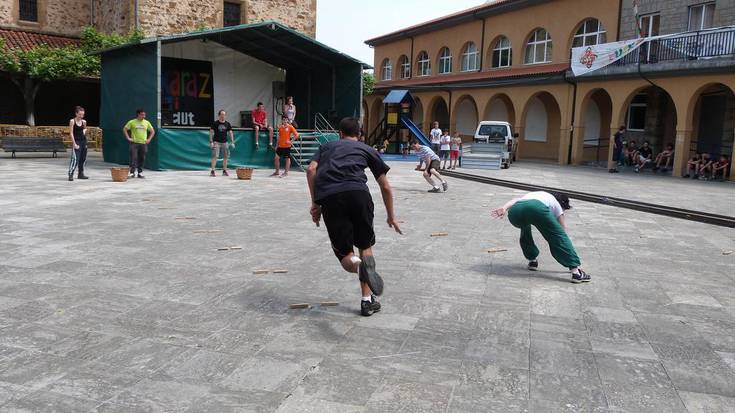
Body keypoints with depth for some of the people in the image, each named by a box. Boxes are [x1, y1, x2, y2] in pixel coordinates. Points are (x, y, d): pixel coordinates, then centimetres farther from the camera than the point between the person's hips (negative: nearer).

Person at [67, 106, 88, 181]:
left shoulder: (84, 122, 7)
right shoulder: (72, 121, -6)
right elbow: (71, 133, -9)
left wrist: (84, 130, 4)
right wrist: (74, 143, -15)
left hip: (84, 141, 6)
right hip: (76, 141, -6)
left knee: (83, 159, 9)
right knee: (75, 159, -13)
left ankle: (81, 174, 20)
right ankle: (71, 174, -12)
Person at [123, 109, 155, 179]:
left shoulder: (147, 122, 9)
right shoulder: (132, 122, 1)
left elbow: (152, 131, 17)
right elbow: (124, 129, 4)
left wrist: (149, 139, 5)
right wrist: (128, 138, -5)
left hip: (143, 143, 3)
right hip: (134, 143, -3)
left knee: (142, 159, 6)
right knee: (133, 158, -9)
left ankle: (140, 173, 15)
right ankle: (132, 172, -7)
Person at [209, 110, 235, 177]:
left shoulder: (227, 124, 7)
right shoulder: (215, 123, -3)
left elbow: (230, 133, 10)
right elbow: (211, 132, -3)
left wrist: (232, 142, 2)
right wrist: (211, 142, -10)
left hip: (224, 142, 4)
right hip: (216, 142, -4)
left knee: (226, 156, 5)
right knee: (215, 156, -12)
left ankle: (224, 171, 17)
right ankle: (212, 171, -10)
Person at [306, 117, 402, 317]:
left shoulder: (327, 146, 33)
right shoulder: (367, 150, 29)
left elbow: (311, 170, 13)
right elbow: (385, 187, 29)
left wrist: (315, 203, 15)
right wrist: (391, 216, 40)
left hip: (328, 197, 1)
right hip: (357, 192, -1)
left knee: (345, 254, 8)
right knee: (365, 245, 21)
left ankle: (355, 262, -30)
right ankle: (368, 301, 9)